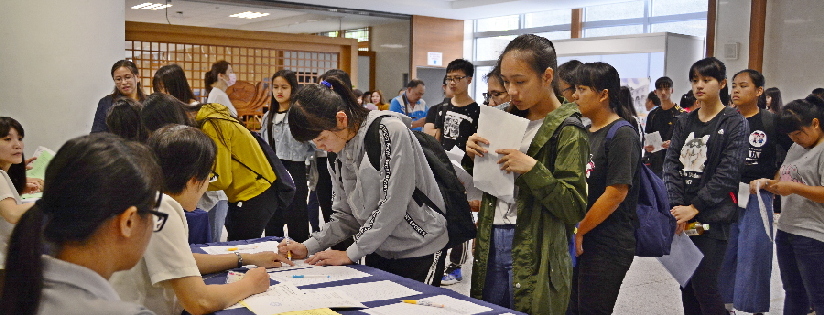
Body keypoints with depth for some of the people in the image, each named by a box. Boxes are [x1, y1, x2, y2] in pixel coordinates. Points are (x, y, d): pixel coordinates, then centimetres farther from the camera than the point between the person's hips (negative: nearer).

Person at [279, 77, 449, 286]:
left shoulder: (389, 131, -19)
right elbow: (345, 215, 7)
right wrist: (308, 247, -6)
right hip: (377, 251, 6)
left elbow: (392, 205, -22)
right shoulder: (337, 153, 4)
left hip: (419, 251, -6)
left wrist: (351, 253, -16)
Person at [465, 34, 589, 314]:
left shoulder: (567, 130, -10)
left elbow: (575, 209, -15)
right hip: (492, 246, 6)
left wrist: (533, 169, -25)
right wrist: (474, 156, -3)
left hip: (535, 258, -6)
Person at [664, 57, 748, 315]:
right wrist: (676, 206, -10)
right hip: (682, 216, 5)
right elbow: (671, 164, 4)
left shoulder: (734, 122, -1)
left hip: (712, 218, -5)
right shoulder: (685, 122, 12)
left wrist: (694, 207, -14)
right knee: (686, 284, 8)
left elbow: (727, 172, -9)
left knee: (704, 286, -8)